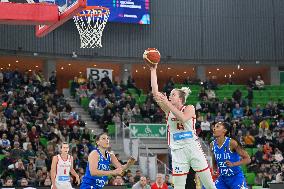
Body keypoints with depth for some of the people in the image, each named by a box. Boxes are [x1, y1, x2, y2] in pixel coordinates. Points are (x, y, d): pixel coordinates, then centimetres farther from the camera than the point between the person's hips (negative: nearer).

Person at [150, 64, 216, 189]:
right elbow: (155, 92, -1)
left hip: (193, 147, -2)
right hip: (177, 150, 2)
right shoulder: (168, 110, 8)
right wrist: (153, 71, -5)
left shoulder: (189, 108, 0)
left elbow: (182, 118, -22)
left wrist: (167, 103, -23)